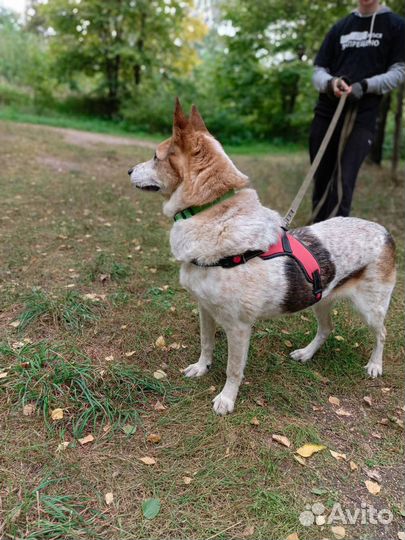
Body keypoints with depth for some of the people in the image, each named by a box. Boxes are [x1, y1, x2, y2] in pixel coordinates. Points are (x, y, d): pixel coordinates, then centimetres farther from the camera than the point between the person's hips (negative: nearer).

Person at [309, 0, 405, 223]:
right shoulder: (340, 27, 17)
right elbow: (318, 71, 13)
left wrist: (365, 85, -15)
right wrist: (330, 83, -10)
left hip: (362, 117, -3)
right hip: (326, 113, 4)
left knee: (342, 184, -15)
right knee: (321, 182, 6)